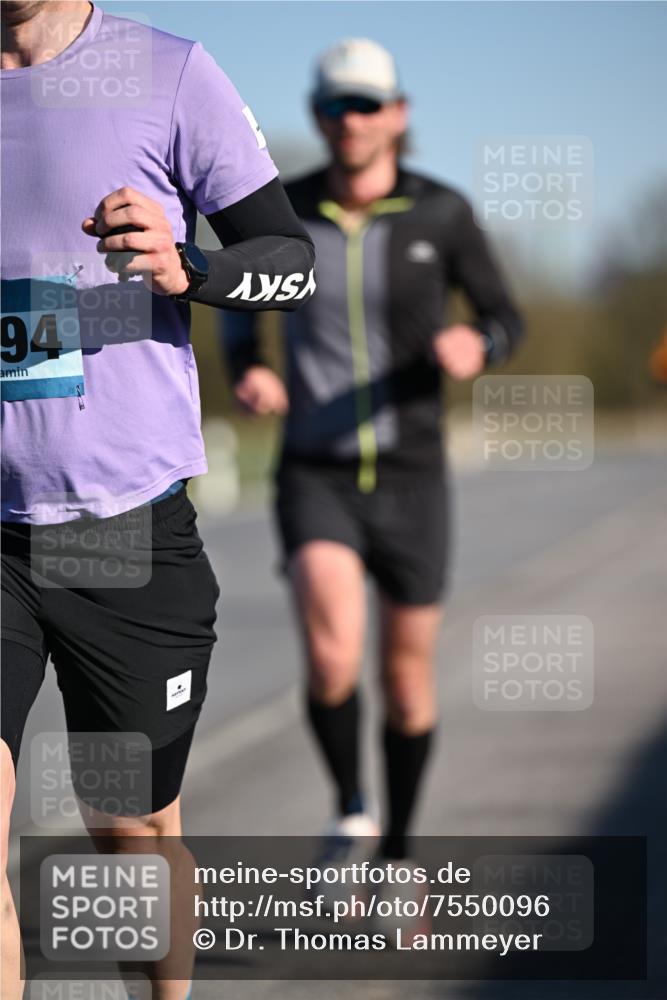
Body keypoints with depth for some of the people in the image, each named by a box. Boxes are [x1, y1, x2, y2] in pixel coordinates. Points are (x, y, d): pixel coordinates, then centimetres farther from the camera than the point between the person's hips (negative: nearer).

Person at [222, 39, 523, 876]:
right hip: (315, 477, -1)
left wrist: (476, 347, -22)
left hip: (409, 478, 1)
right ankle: (349, 809, 5)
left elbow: (504, 320, 3)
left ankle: (397, 851, 36)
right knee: (333, 662, -24)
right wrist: (246, 371, -7)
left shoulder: (440, 213, -6)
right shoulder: (284, 212, -4)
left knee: (407, 683, 11)